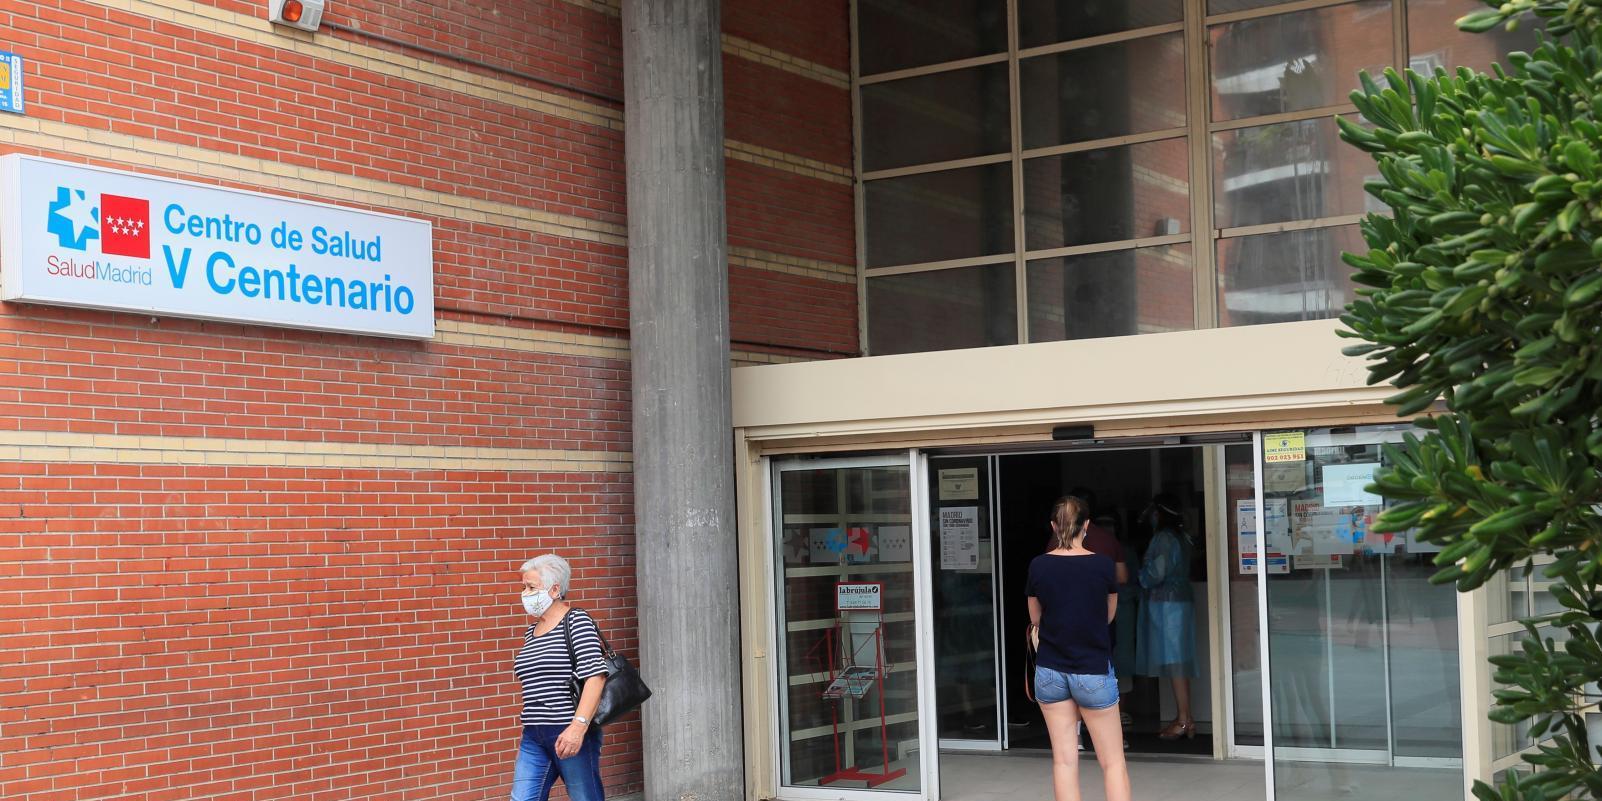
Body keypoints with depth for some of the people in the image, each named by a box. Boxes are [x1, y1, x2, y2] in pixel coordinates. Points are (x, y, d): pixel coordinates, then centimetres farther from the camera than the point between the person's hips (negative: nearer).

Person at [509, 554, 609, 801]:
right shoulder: (532, 631, 16)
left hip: (572, 733, -7)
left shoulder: (577, 621, -6)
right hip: (534, 736, 7)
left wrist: (578, 726, -25)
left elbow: (595, 676, -16)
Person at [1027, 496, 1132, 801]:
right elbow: (1108, 615, 7)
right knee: (1113, 762, 5)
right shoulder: (1102, 565, -8)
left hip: (1050, 670, 2)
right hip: (1093, 671, -2)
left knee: (1064, 759, 6)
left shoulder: (1038, 566, -4)